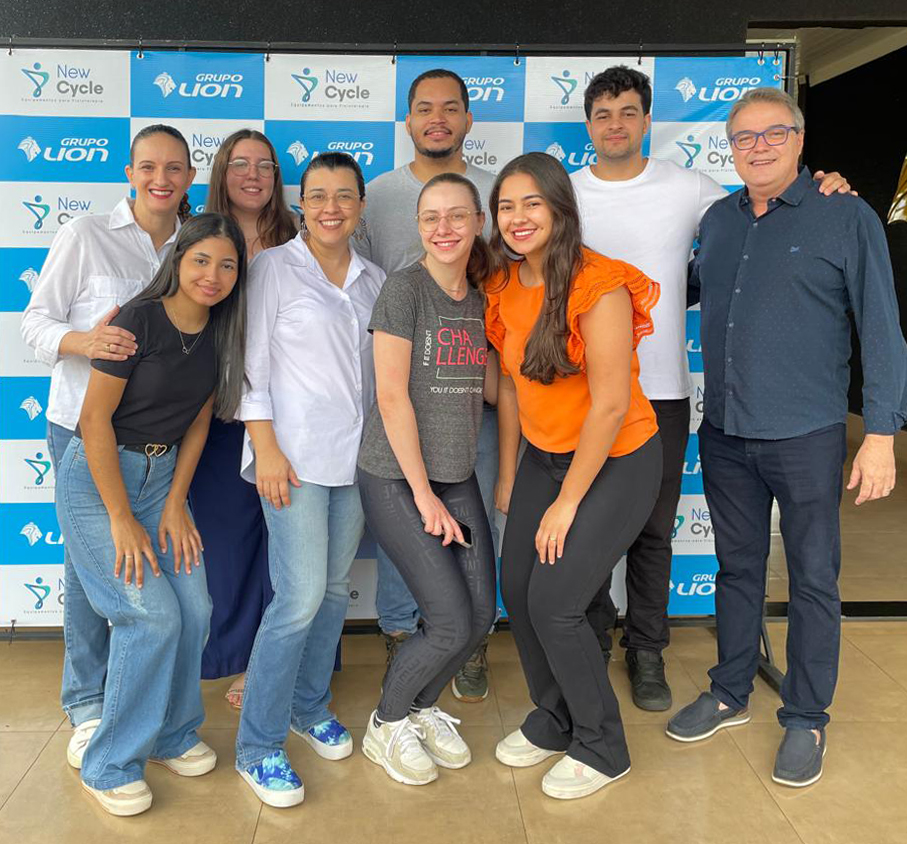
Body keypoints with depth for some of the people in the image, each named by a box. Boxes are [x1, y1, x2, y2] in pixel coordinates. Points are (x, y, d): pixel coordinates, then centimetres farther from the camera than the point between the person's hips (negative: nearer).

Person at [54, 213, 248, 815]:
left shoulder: (220, 336, 0)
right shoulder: (140, 320, -19)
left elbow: (198, 422, 6)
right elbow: (96, 417, -18)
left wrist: (175, 504, -1)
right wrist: (122, 519, -17)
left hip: (162, 474, 6)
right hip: (96, 477, -6)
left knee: (195, 607, -2)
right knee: (152, 614, -12)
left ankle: (172, 732, 22)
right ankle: (110, 766, 7)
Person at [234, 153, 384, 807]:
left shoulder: (373, 280, 12)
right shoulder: (274, 267, -1)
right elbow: (253, 366, -5)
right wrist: (266, 447, -12)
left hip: (356, 457, 6)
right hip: (294, 455, -5)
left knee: (335, 589, 12)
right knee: (300, 598, -10)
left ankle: (310, 706, 31)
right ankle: (259, 747, 5)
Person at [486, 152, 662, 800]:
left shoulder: (599, 286, -22)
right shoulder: (506, 287, 1)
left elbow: (610, 404, -22)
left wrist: (567, 503, -16)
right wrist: (508, 475, 10)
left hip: (616, 462, -7)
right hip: (544, 456, 7)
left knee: (553, 603, -9)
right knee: (517, 589, 4)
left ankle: (601, 747, 15)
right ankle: (554, 720, 30)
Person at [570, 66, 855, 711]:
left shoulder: (689, 189, 2)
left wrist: (821, 195, -8)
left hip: (661, 392, 0)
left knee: (654, 531, 9)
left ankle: (646, 651, 26)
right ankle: (593, 635, 31)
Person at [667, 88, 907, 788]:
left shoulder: (847, 218, -5)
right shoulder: (719, 220, 9)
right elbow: (692, 289, 27)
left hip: (806, 437, -4)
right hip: (725, 434, 5)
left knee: (813, 579, 6)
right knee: (737, 568, 16)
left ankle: (806, 720, 22)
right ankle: (730, 695, 32)